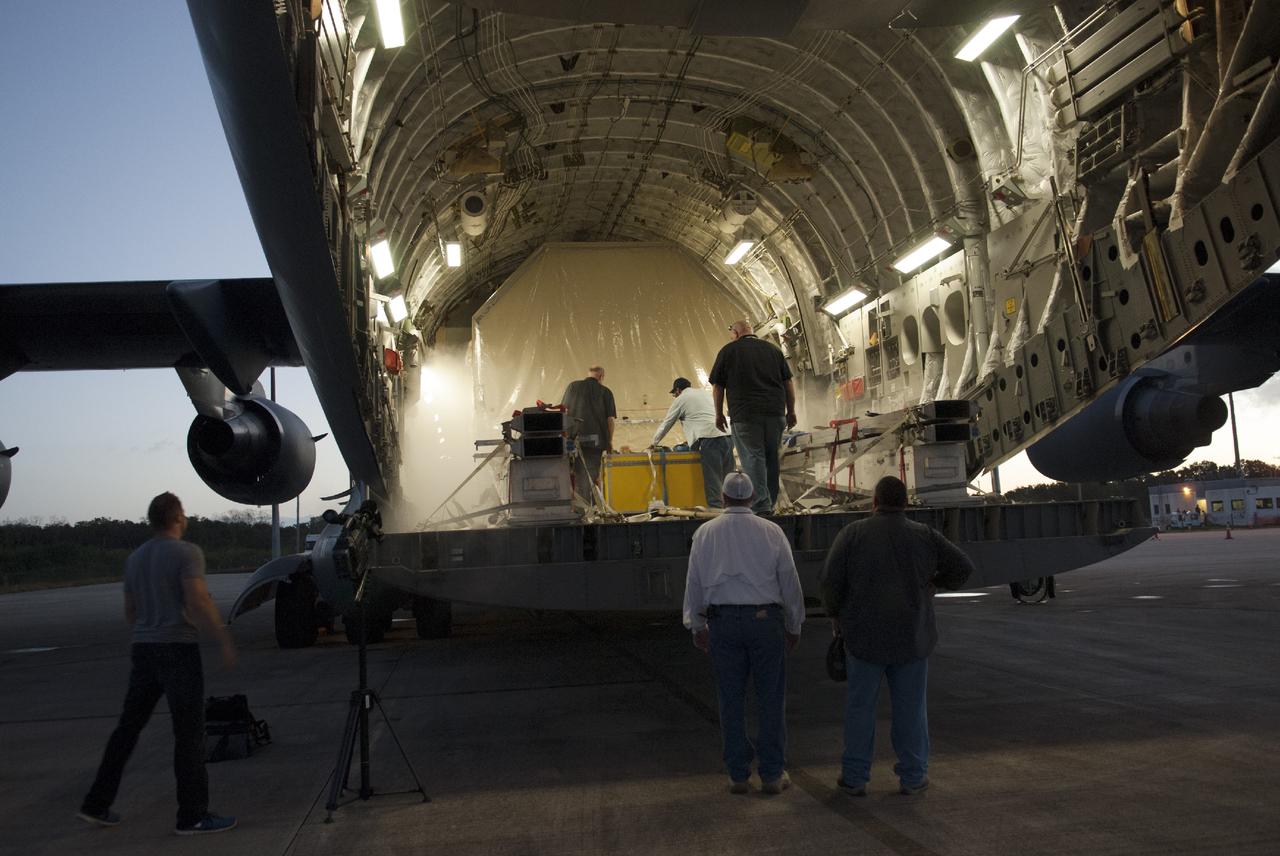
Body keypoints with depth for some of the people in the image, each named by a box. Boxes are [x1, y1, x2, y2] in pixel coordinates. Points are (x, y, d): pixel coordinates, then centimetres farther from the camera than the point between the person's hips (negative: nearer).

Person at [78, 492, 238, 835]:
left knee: (128, 727, 15)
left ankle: (97, 805, 19)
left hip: (143, 650, 7)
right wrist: (224, 640, -16)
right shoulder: (187, 552, -10)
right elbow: (198, 602, -21)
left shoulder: (135, 558, 13)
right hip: (177, 649, -7)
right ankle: (193, 816, 1)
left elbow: (130, 612, 19)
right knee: (189, 733, -2)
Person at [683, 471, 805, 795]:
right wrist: (794, 626, 13)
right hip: (765, 619, -1)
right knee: (771, 698, 7)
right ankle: (773, 774, 11)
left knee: (731, 699, 8)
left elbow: (694, 582, 7)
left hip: (722, 621, 1)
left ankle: (738, 775, 13)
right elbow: (789, 582, 3)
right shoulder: (771, 531, -1)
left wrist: (697, 625, 18)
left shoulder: (706, 533, 3)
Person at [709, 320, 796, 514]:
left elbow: (717, 387, 4)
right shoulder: (773, 350, 15)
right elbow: (788, 383, 14)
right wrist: (791, 412, 19)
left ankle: (761, 507, -13)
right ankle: (770, 504, 18)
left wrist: (719, 414, 13)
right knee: (771, 458, 13)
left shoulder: (728, 351, 4)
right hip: (775, 413, 4)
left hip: (745, 414, -4)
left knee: (753, 458, -4)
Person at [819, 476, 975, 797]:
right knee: (910, 707, 11)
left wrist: (835, 614, 5)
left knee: (860, 706, 9)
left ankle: (854, 777, 14)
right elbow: (963, 567, 0)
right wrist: (937, 582, 19)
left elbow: (831, 580, -12)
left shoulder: (853, 534, -7)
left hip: (865, 637, -1)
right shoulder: (924, 536, -2)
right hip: (912, 638, 1)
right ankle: (913, 777, 17)